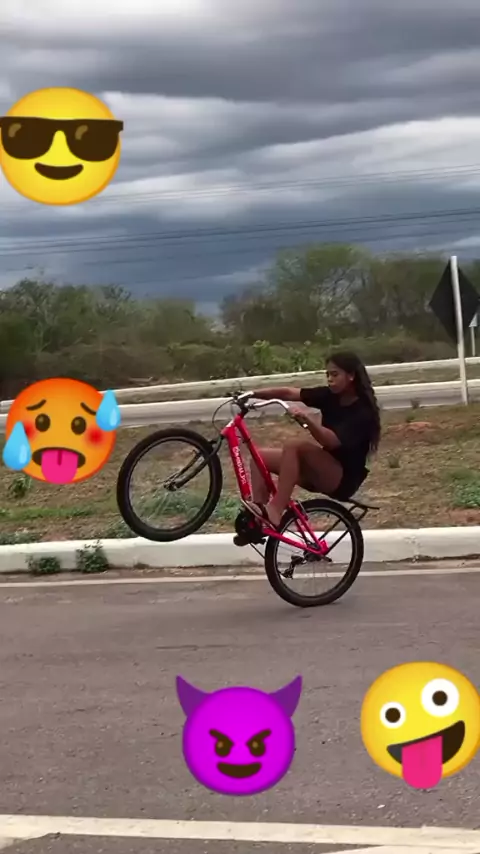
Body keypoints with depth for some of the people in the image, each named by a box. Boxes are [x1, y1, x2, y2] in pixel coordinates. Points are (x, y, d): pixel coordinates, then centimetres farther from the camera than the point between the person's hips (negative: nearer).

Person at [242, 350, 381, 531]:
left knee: (294, 445, -31)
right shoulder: (330, 395, 4)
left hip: (343, 478, -8)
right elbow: (289, 393, -4)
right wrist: (253, 394, -14)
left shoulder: (363, 412, -16)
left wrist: (306, 419, -45)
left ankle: (274, 512, -34)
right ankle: (259, 516, -19)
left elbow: (332, 440, -30)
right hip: (322, 472, 8)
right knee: (260, 456, -5)